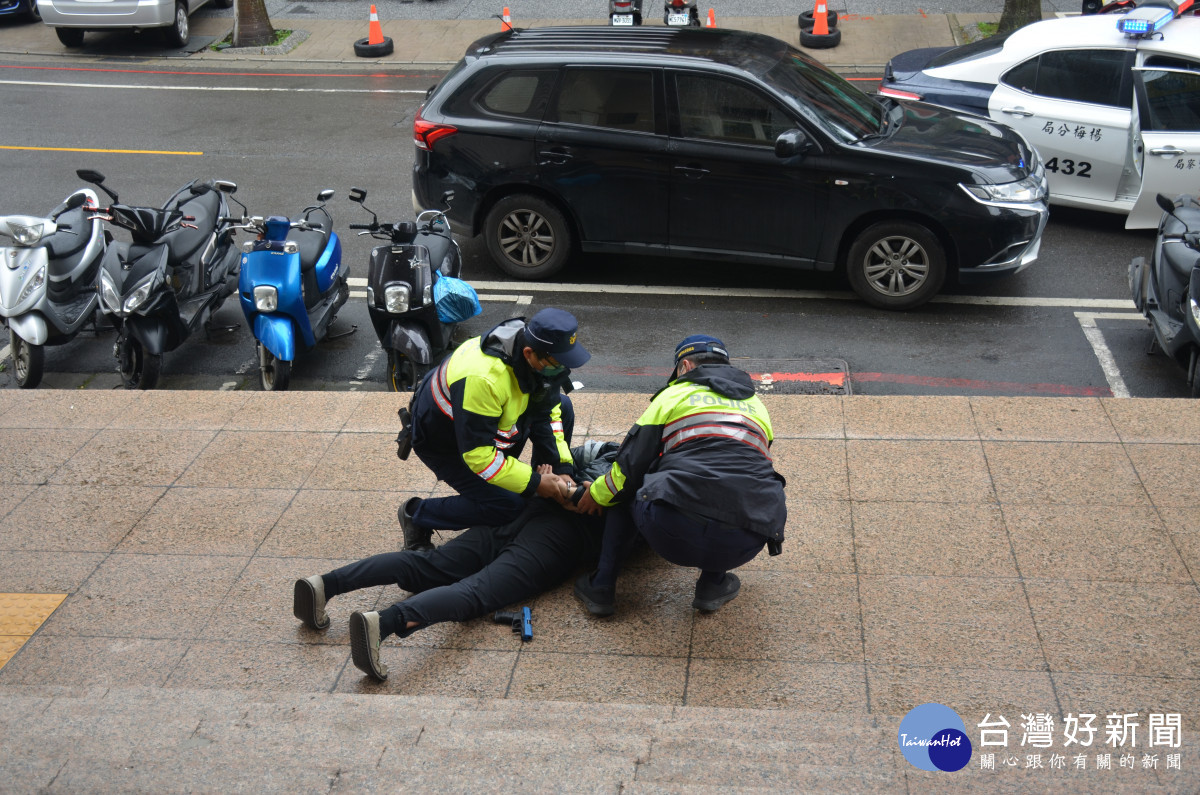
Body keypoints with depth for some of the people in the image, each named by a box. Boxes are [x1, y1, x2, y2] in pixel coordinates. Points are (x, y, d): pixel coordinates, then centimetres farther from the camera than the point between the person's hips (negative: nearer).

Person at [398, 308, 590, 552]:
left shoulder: (541, 357, -18)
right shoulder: (482, 378, -42)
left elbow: (546, 412, -2)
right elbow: (477, 454, -36)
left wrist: (561, 468, -12)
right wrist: (534, 483, -29)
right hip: (442, 441, -8)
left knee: (562, 407, -1)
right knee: (508, 505, -17)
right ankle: (415, 514, 3)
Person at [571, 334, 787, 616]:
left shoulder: (675, 393, 14)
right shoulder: (756, 405, 27)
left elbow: (631, 464, 9)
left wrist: (597, 493, 29)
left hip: (675, 537, -2)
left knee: (626, 487, 29)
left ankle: (602, 588, 28)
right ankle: (712, 584, 26)